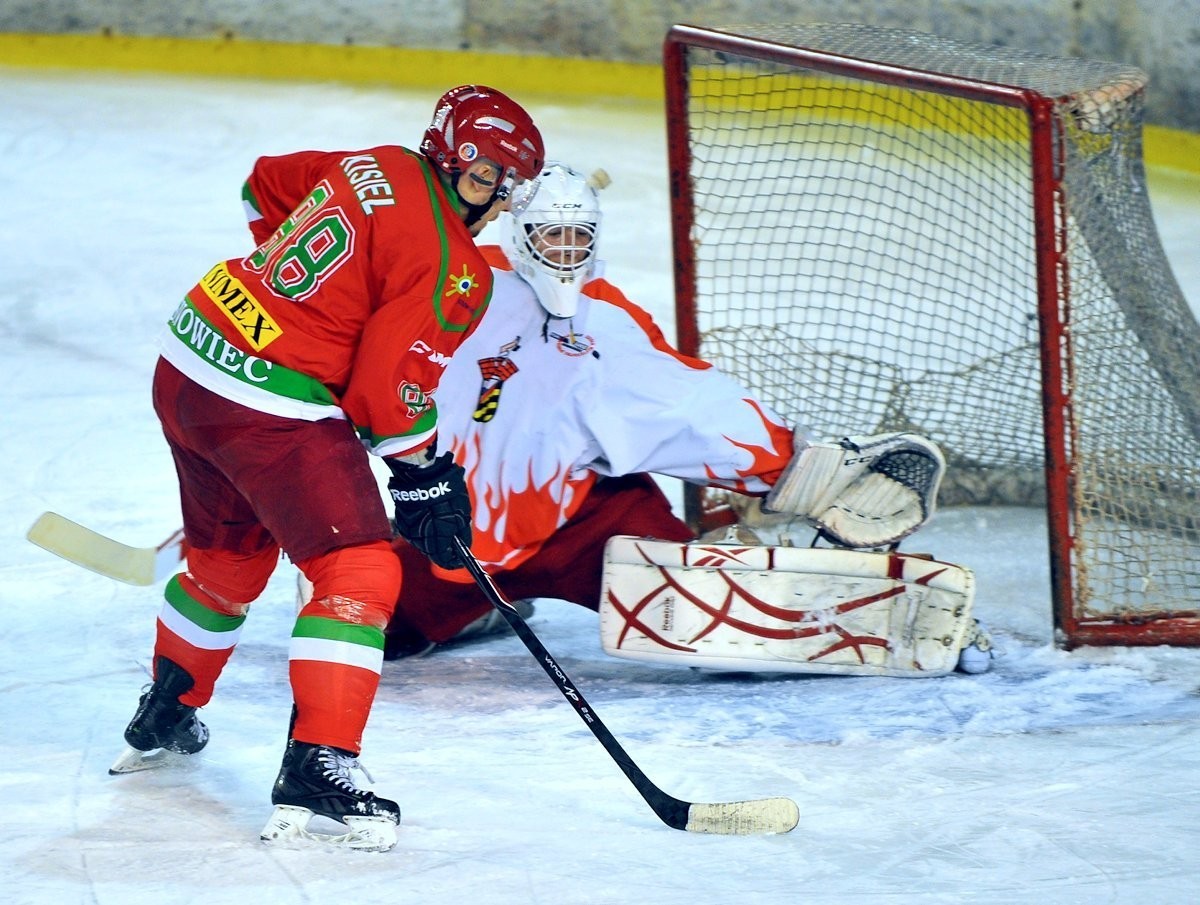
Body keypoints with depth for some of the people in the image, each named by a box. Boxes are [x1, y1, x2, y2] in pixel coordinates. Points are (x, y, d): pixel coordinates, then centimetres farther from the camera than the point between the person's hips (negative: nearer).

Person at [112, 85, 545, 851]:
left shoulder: (376, 168, 8)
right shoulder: (453, 267, -16)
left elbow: (267, 185, 26)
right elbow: (389, 387, -17)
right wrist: (426, 473, -1)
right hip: (271, 408, -9)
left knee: (228, 554, 30)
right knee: (359, 571, -8)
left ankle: (163, 716, 48)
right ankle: (317, 768, -18)